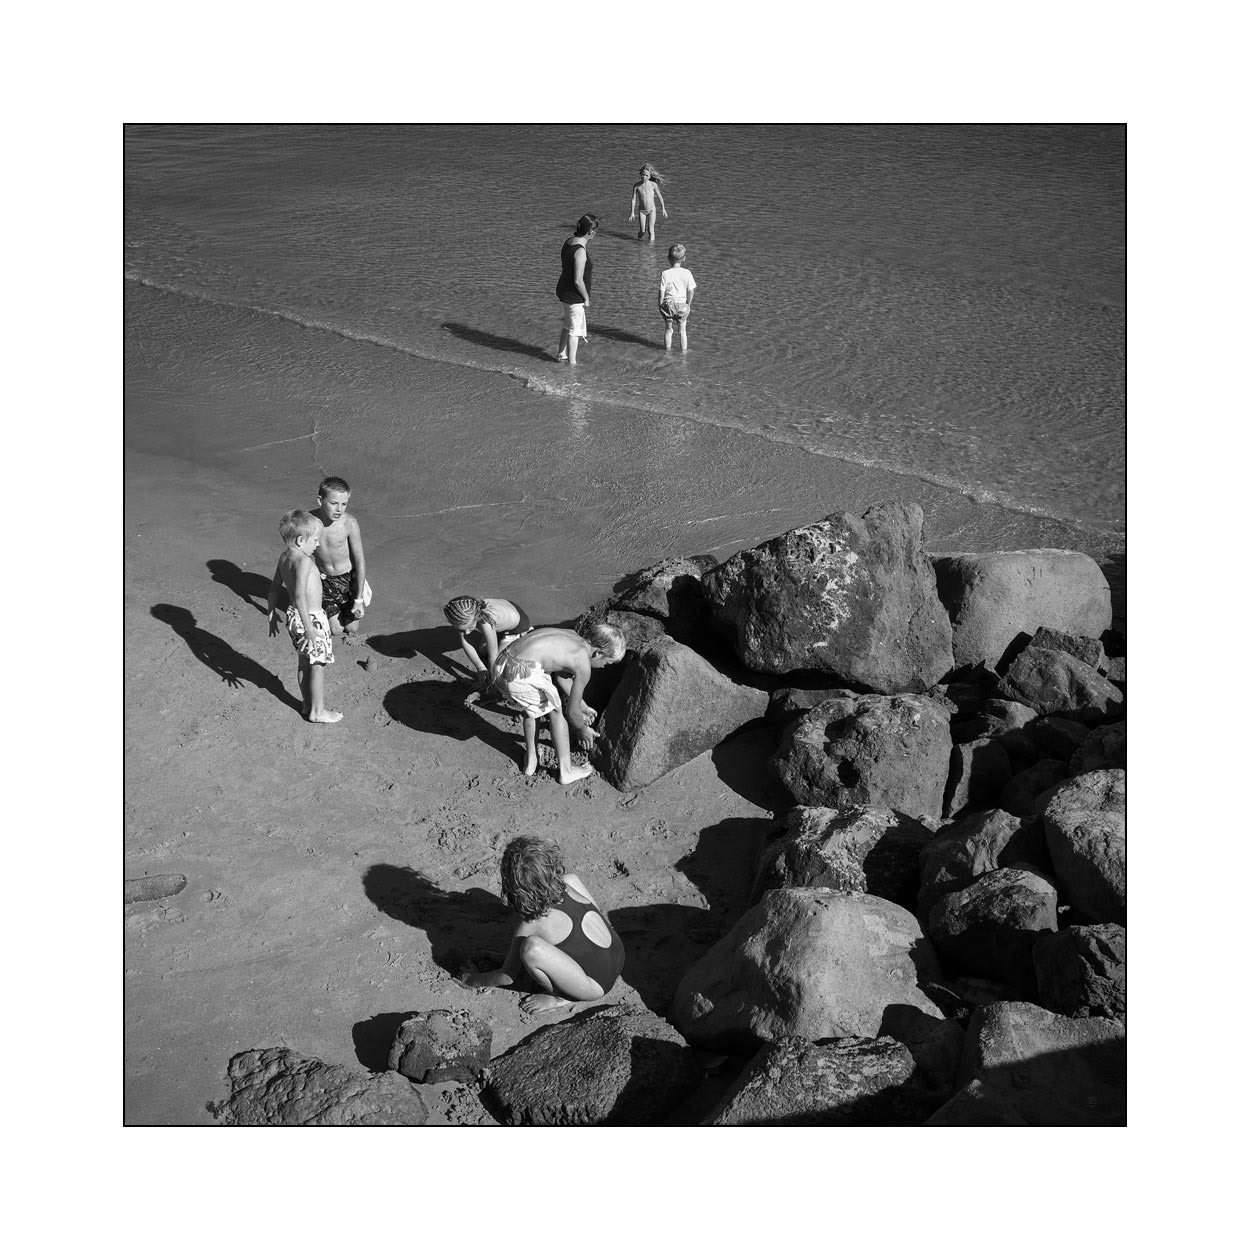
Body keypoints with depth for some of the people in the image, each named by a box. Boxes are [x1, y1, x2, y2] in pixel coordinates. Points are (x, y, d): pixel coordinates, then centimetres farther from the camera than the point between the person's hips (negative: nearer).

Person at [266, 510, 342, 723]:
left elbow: (274, 587, 12)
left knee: (305, 663, 21)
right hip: (311, 617, -9)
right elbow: (299, 596, -30)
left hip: (293, 615, 9)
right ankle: (317, 711, 13)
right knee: (317, 665, 4)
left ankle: (308, 705, 33)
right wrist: (309, 627, -29)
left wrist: (272, 614, 22)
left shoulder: (284, 558, 4)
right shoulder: (303, 561, -23)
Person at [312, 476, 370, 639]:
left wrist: (359, 599, -12)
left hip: (348, 578, -2)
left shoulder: (349, 523, -25)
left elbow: (359, 560, -16)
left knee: (351, 628, 7)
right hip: (325, 580, 2)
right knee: (336, 630, 10)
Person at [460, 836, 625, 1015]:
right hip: (617, 958, 8)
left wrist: (474, 980, 16)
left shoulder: (531, 926, -18)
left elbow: (508, 976, -5)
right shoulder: (570, 884, -3)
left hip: (596, 985, -8)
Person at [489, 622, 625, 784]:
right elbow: (571, 711, 8)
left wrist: (581, 705, 45)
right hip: (522, 677, -7)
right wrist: (582, 730, 28)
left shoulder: (571, 636, 22)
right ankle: (566, 771, 29)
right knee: (556, 712, 18)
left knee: (532, 709, 32)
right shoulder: (583, 666, 0)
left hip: (499, 666, 8)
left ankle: (530, 763, 41)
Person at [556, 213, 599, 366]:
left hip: (563, 290, 9)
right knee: (575, 329, 7)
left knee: (568, 324, 27)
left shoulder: (569, 241, 0)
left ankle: (561, 353, 42)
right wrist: (586, 298, -13)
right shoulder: (580, 251, -27)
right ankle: (572, 362, 19)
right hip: (574, 296, -9)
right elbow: (578, 280, -27)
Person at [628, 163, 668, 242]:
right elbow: (633, 199, -2)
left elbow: (659, 197, 1)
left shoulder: (653, 184, -10)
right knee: (642, 231, 1)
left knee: (650, 230, -9)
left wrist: (663, 209, 6)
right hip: (641, 210, 1)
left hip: (651, 210, -1)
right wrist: (632, 212, -3)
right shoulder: (637, 185, -8)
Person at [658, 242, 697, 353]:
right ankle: (683, 350, 15)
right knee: (682, 330, 12)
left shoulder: (665, 273, -10)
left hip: (668, 303, -1)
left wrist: (660, 305, 2)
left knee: (668, 329, 12)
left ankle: (667, 350, 17)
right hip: (682, 304, 1)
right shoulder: (687, 273, -6)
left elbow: (662, 291, -9)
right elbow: (691, 291, -4)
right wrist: (688, 304, 9)